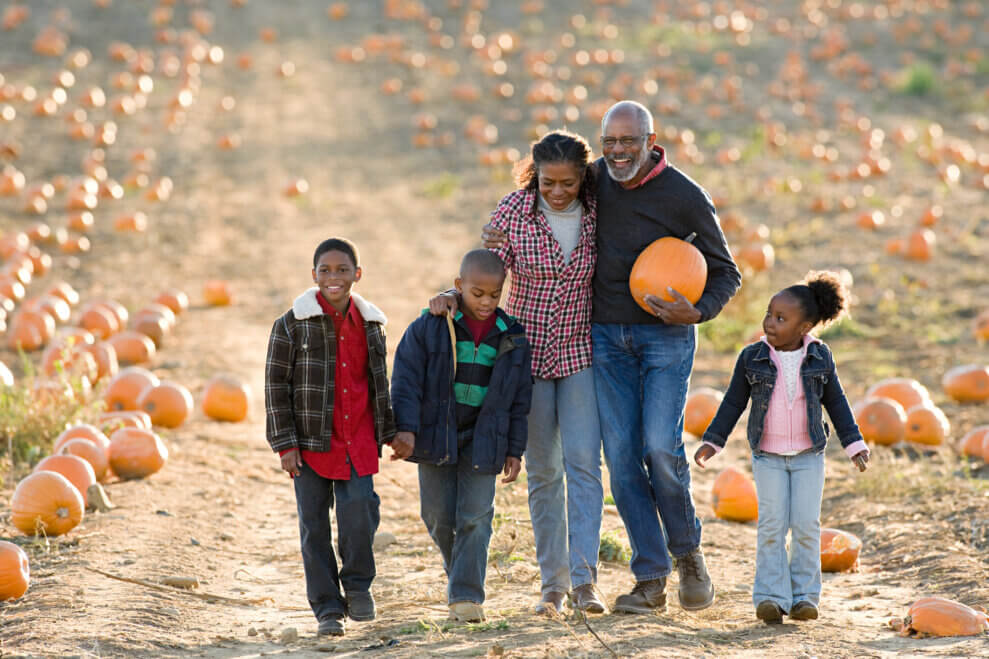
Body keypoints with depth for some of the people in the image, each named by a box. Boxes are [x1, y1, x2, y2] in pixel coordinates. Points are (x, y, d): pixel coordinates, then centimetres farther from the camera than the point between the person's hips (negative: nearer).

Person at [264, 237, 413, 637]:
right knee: (314, 525, 2)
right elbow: (276, 385, -3)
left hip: (358, 441, 2)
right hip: (312, 440, -2)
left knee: (360, 512, -13)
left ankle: (357, 585, 11)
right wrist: (285, 444, -7)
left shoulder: (370, 324, 9)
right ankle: (328, 608, 12)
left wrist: (392, 433, 18)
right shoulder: (292, 325, -4)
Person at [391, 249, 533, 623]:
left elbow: (519, 397, 6)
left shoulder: (512, 338, -1)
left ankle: (466, 595, -4)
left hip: (482, 441, 1)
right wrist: (406, 428, -16)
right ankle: (458, 573, 33)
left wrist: (514, 449, 5)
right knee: (439, 516, 7)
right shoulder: (429, 327, -8)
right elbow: (407, 378, -7)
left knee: (475, 517, -6)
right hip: (435, 434, 0)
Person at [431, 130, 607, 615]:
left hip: (581, 352, 0)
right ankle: (553, 581, 15)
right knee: (542, 470, 6)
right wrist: (455, 295, -20)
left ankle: (584, 579, -14)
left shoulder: (598, 212, -6)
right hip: (529, 351, 0)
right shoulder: (514, 210, -9)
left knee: (583, 461, -12)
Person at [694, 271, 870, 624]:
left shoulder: (820, 357, -3)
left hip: (808, 455, 0)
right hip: (767, 455, 0)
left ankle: (804, 595, 5)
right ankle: (771, 596, -3)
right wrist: (712, 442, -2)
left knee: (806, 525, -3)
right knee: (772, 524, -6)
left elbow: (836, 403, 8)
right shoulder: (752, 358, -5)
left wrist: (854, 445, 6)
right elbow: (733, 403, 3)